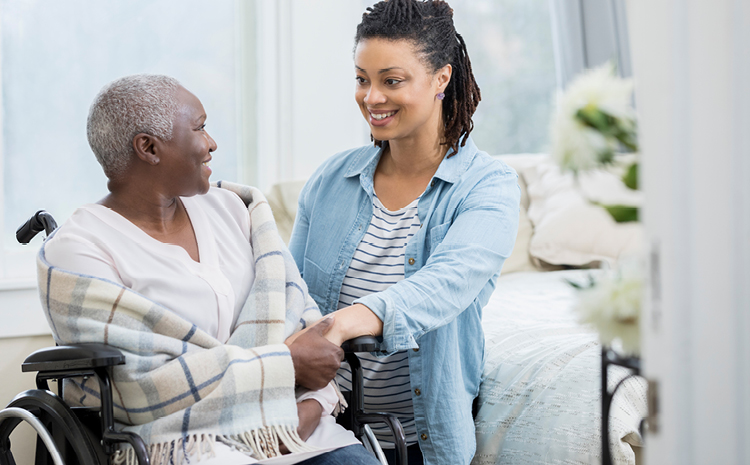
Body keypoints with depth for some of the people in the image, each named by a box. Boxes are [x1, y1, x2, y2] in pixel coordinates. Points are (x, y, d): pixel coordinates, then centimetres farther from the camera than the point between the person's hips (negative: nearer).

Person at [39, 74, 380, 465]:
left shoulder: (228, 208, 15)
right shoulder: (74, 254, -5)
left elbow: (301, 314, 11)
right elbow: (141, 389, -14)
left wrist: (312, 403, -9)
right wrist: (287, 363, -11)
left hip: (291, 430, 5)